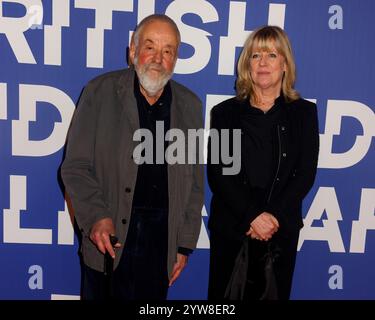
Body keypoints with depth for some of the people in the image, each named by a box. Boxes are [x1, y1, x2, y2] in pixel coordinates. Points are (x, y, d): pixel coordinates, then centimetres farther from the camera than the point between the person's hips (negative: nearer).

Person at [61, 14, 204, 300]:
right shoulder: (100, 92, -3)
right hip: (107, 236, -1)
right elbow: (76, 167, -4)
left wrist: (185, 245, 6)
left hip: (162, 239, 2)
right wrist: (96, 217, -18)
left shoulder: (190, 105, 3)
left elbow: (195, 182, 6)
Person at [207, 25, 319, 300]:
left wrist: (273, 217, -13)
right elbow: (217, 173, -4)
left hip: (282, 230, 1)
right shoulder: (225, 112, 3)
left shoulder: (304, 112, 5)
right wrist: (253, 216, -14)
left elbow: (306, 174, -1)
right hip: (230, 228, 0)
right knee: (224, 298, 9)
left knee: (274, 294, 11)